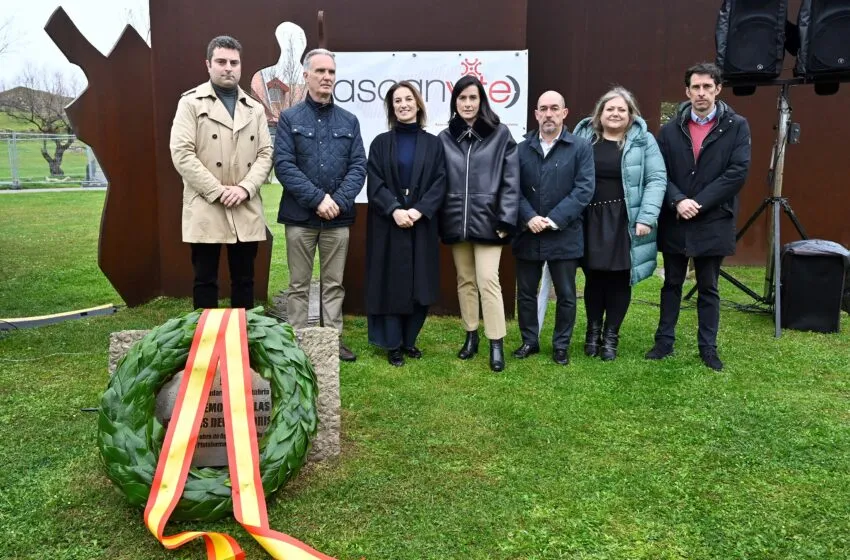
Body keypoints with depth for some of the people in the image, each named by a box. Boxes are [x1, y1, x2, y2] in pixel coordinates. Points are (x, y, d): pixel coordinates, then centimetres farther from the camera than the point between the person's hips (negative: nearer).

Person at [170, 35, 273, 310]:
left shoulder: (254, 108, 12)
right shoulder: (191, 102, 1)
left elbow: (265, 153, 6)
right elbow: (182, 154, -8)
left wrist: (245, 188, -10)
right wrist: (217, 191, -13)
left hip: (246, 210, 4)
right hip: (205, 209, -3)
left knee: (244, 279, 10)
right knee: (205, 280, 4)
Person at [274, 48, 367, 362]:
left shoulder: (349, 121, 9)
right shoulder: (289, 118, 1)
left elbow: (358, 166, 3)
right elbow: (283, 165, -8)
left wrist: (339, 201, -12)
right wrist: (318, 199, -16)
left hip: (338, 217, 2)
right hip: (300, 215, -2)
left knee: (334, 284, 10)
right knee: (299, 284, 6)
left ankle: (334, 339, 19)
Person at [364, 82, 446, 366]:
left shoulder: (433, 143, 8)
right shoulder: (381, 143, 5)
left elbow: (440, 183, 0)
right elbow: (374, 183, -3)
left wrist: (419, 210, -15)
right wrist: (395, 209, -18)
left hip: (422, 225, 1)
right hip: (387, 225, -1)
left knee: (419, 284, 3)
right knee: (391, 283, 0)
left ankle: (409, 340, 17)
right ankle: (393, 345, 9)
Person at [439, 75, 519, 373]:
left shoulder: (500, 134, 0)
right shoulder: (445, 138, 8)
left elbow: (511, 180, -3)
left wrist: (506, 220, -10)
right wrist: (437, 221, 3)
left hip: (487, 220, -3)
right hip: (456, 221, 3)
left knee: (488, 280, -7)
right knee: (465, 280, 11)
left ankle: (496, 343, 2)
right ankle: (471, 336, 24)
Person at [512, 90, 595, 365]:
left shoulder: (581, 148, -1)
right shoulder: (522, 149, 7)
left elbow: (584, 189, -9)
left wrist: (555, 219, -17)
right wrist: (529, 218, -15)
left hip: (564, 235, -2)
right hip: (528, 234, 2)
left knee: (565, 295, 7)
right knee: (525, 293, 11)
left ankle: (561, 345, 22)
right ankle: (529, 341, 26)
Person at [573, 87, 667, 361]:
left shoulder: (642, 140, 0)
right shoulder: (584, 136, 6)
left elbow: (657, 180, -5)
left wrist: (647, 217, -14)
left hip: (624, 221, -1)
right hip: (591, 220, 2)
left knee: (619, 278, 4)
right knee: (594, 276, 8)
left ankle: (611, 335, 17)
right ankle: (593, 331, 23)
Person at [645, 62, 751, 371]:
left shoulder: (736, 126, -2)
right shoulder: (670, 129, 5)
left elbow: (738, 172, -10)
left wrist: (699, 203, -15)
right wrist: (678, 201, -17)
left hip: (713, 222, -2)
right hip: (675, 222, 2)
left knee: (709, 288, 9)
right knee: (672, 284, 12)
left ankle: (708, 347, 19)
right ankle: (664, 341, 23)